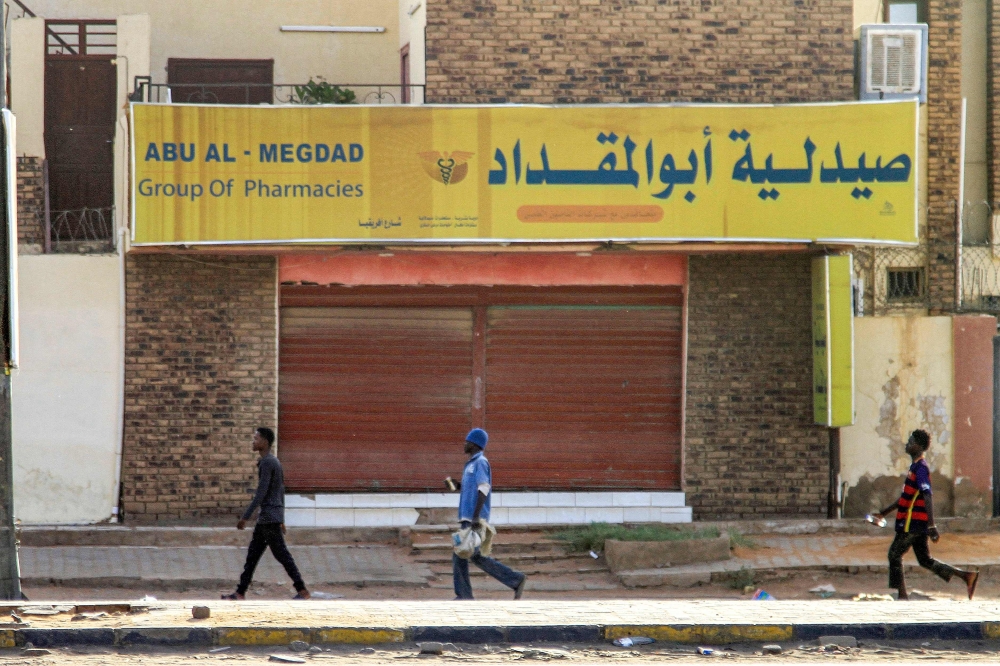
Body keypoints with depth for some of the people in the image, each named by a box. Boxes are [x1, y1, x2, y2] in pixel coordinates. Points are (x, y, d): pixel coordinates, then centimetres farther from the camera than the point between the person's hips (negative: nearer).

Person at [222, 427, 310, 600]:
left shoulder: (267, 463, -16)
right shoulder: (274, 462, 15)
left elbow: (261, 493, -21)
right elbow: (281, 490, 20)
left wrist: (245, 517, -21)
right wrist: (281, 519, 25)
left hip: (269, 519, -10)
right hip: (265, 520, 10)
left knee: (281, 554, -5)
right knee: (253, 553, 8)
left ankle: (302, 590, -1)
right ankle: (241, 592, 8)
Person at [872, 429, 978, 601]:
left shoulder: (920, 468, -15)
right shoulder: (916, 467, 17)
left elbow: (928, 497, -23)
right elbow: (906, 496, 27)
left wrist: (932, 526, -28)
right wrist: (885, 511, 30)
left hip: (912, 523, -10)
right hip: (919, 523, 10)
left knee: (894, 555, -2)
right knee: (925, 560, 10)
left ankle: (901, 595, -1)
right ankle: (967, 576, 7)